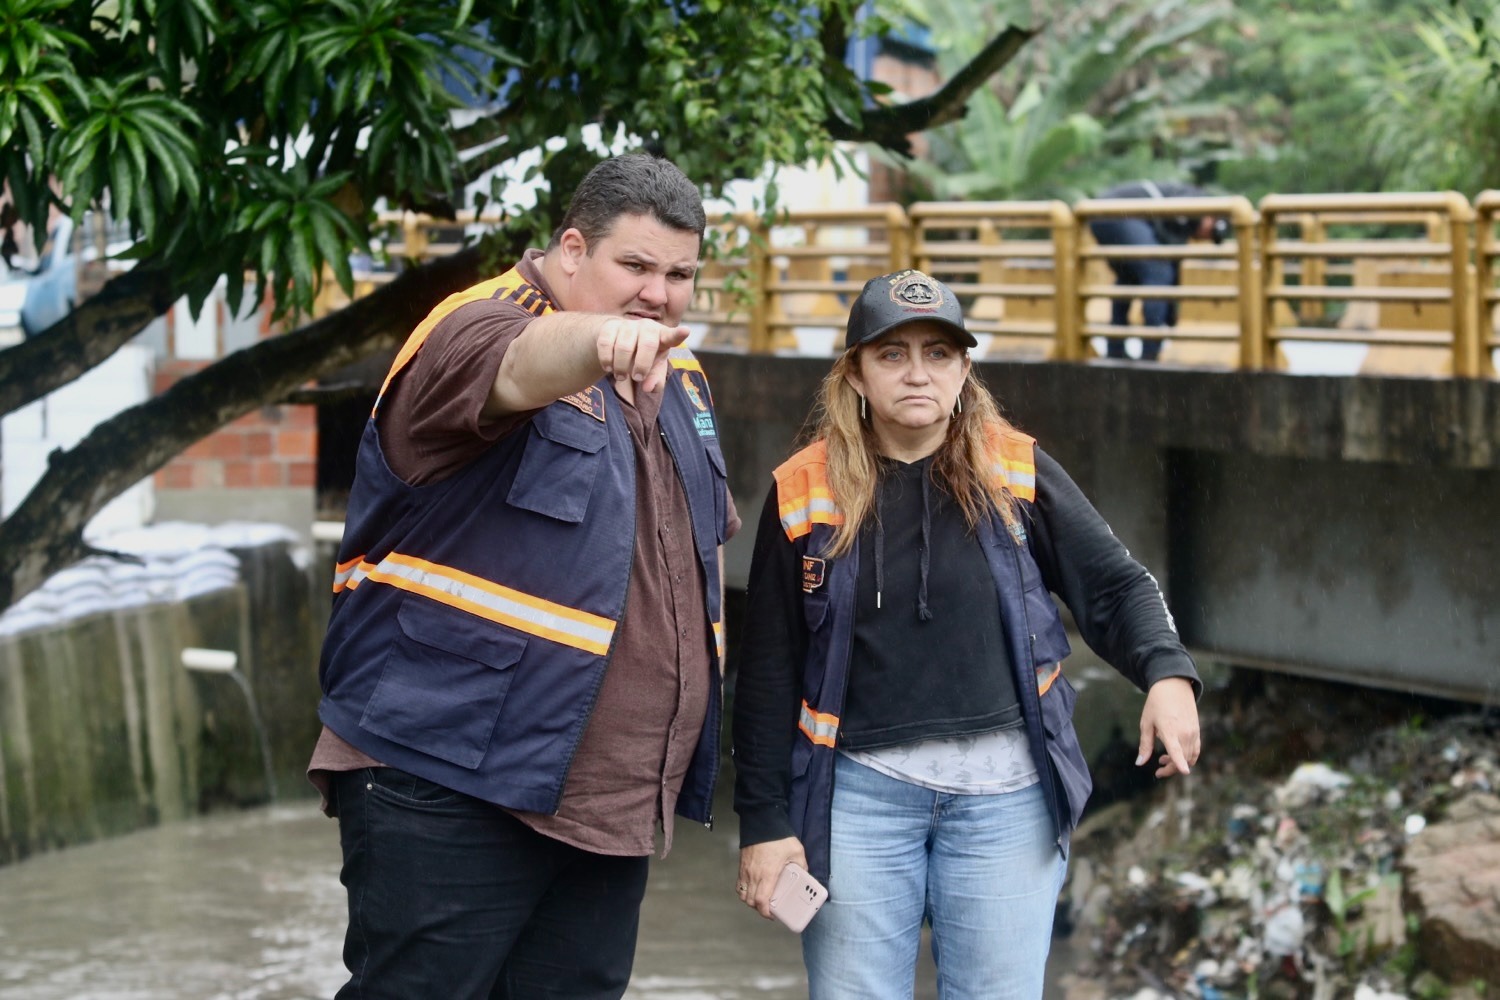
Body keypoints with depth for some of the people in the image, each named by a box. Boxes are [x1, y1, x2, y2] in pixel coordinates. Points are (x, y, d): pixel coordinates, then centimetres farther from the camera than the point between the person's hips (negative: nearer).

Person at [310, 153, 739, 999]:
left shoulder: (679, 382, 16)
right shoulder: (480, 326, -9)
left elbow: (708, 531, 31)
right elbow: (512, 365, -35)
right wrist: (600, 338, -57)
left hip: (612, 798, 8)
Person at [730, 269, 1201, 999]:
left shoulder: (1016, 473, 1)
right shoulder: (805, 493, 0)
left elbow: (1114, 586, 4)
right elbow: (769, 672, 4)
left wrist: (1167, 673, -16)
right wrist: (764, 821, 1)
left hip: (1005, 793, 0)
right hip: (860, 793, 0)